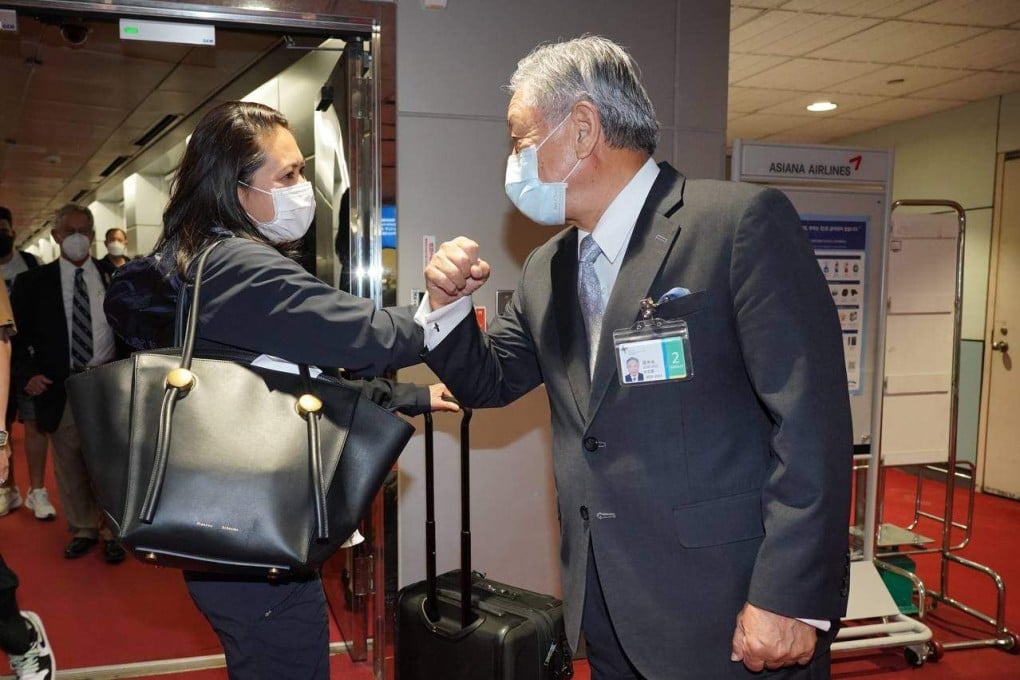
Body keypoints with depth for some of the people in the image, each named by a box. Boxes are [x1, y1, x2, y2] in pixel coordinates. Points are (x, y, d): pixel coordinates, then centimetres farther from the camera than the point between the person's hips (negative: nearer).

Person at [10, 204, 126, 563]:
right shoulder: (33, 282, 4)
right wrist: (30, 373, -9)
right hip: (60, 390, 1)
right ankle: (82, 530, 27)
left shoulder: (114, 277, 4)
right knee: (70, 466, 10)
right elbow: (17, 336, 6)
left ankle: (111, 530, 21)